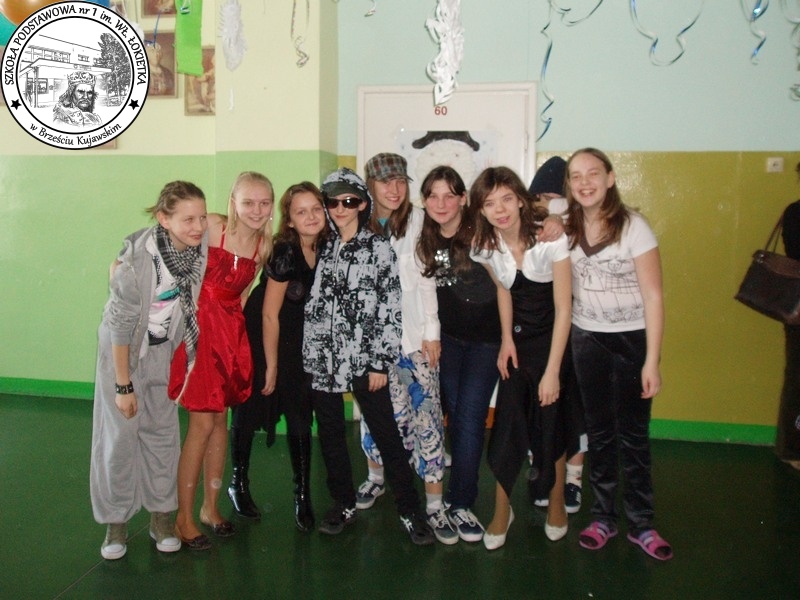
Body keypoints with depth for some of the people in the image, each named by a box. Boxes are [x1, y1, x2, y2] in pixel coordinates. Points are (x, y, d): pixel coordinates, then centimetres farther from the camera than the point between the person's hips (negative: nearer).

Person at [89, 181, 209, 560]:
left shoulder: (203, 243, -18)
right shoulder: (138, 257, -30)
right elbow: (121, 324, -21)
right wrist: (123, 385, -16)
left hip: (166, 349, 4)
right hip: (123, 349, -4)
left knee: (162, 431, 8)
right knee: (119, 434, 2)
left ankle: (161, 516, 22)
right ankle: (116, 522, 19)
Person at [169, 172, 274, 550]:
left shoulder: (265, 245, 2)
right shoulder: (211, 227, -13)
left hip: (231, 330, 5)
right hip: (198, 324, -5)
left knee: (220, 418, 11)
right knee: (202, 422, -5)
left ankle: (210, 507, 26)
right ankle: (184, 517, 10)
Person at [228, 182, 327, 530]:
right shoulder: (285, 253, -24)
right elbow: (270, 314, -19)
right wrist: (271, 365, -12)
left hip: (297, 343, 5)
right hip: (260, 337, -5)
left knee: (300, 417, 4)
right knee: (249, 412, 9)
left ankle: (303, 495, 14)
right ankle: (238, 484, 29)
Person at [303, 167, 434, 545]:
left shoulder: (378, 248, -2)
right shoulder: (323, 248, 9)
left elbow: (390, 309, -6)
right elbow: (312, 304, 13)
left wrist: (380, 362, -10)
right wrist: (309, 355, 7)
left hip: (364, 359, -4)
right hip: (322, 358, 4)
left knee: (386, 435, -1)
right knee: (330, 435, 11)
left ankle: (409, 510, 11)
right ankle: (343, 504, 28)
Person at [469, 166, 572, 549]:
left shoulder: (549, 237, -23)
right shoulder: (485, 244, -10)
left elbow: (563, 308, -20)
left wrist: (552, 371, -21)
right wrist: (507, 340, -1)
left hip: (552, 336, -3)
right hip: (517, 339, 3)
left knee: (549, 423, 2)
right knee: (508, 423, -1)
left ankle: (556, 506, 26)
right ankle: (501, 512, 15)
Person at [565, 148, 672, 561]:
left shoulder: (632, 226, -13)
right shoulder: (567, 228, -2)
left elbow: (653, 297, -13)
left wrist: (652, 361, -16)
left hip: (631, 339, -3)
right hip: (586, 339, 3)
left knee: (633, 434, 5)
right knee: (599, 431, 12)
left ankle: (641, 525, 20)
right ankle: (602, 518, 25)